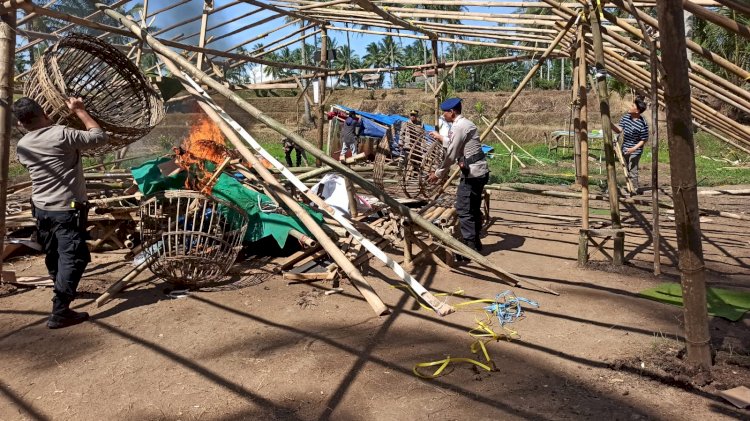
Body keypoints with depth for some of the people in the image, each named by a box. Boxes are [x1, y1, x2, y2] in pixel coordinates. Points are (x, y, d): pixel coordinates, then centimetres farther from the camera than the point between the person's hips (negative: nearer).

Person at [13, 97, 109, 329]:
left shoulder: (22, 146, 4)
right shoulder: (62, 135, -18)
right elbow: (100, 136, -9)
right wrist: (79, 110, 0)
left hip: (41, 209, 7)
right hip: (67, 210, -7)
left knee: (53, 256, 23)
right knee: (72, 258, -5)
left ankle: (63, 291, 46)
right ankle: (60, 311, -10)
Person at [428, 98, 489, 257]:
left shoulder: (459, 126, -16)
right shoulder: (463, 123, 16)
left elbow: (451, 154, -15)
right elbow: (455, 145, 27)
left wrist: (439, 173, -6)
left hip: (472, 173, -11)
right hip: (479, 171, 11)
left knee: (464, 210, -7)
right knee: (474, 208, 16)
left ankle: (470, 248, -3)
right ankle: (475, 243, 26)